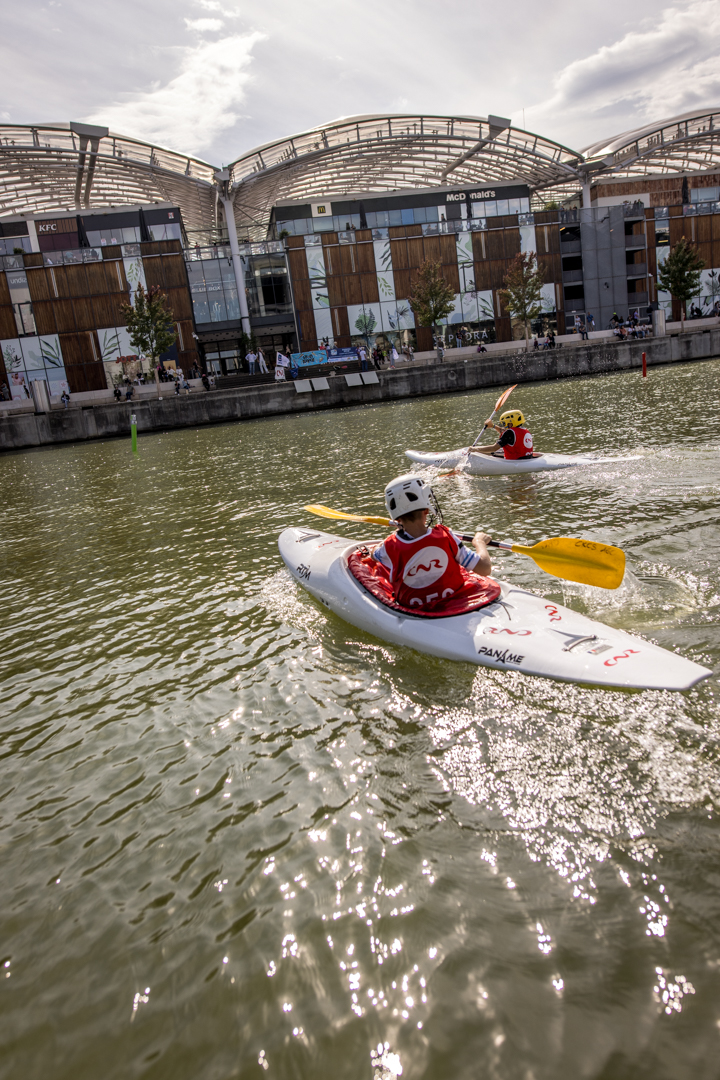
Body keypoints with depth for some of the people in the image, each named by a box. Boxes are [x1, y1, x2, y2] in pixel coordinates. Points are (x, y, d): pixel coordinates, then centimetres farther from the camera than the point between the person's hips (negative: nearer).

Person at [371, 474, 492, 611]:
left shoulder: (391, 547, -24)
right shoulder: (445, 537, -27)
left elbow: (374, 553, 4)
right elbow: (485, 569, -20)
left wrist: (398, 532, 21)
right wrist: (479, 542, 0)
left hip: (412, 609, 0)